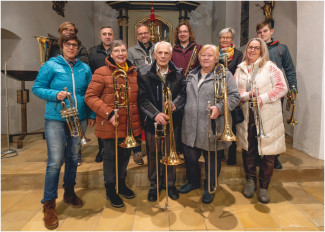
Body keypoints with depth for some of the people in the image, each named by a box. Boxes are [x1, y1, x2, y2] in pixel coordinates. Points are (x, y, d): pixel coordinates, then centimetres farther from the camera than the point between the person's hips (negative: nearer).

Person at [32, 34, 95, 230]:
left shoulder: (85, 68, 8)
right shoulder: (51, 65, -2)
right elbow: (37, 88, 0)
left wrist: (92, 115, 5)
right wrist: (55, 95, -18)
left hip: (79, 119, 4)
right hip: (56, 119, -3)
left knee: (73, 158, 14)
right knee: (55, 161, -5)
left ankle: (69, 192, 34)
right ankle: (49, 203, 12)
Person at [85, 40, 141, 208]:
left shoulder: (133, 72, 9)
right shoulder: (101, 72, -8)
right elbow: (90, 97, -11)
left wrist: (137, 117, 7)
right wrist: (108, 113, -20)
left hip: (130, 124, 5)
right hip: (109, 125, -5)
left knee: (125, 154, 18)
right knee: (110, 156, 10)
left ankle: (121, 183, 41)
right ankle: (110, 189, 30)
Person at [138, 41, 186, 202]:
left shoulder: (178, 74, 3)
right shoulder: (144, 74, -3)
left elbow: (183, 94, 2)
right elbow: (142, 99, -8)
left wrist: (175, 105, -19)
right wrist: (155, 114, -20)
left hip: (172, 120, 1)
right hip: (152, 121, -1)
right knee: (153, 154, 10)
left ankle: (170, 184, 33)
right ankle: (154, 185, 30)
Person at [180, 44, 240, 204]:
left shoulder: (224, 75, -1)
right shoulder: (192, 75, 15)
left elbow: (235, 96, -7)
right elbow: (185, 96, 22)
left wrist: (220, 108, -21)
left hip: (212, 128, -4)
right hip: (190, 127, 5)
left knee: (212, 160, 10)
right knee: (190, 157, 15)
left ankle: (209, 188, 34)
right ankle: (193, 181, 42)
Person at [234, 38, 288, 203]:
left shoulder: (270, 67, 2)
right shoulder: (240, 70, 11)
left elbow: (282, 88, -5)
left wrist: (263, 98, -15)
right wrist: (247, 95, -14)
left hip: (267, 117, -2)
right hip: (246, 117, 3)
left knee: (267, 152, 2)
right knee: (248, 150, 10)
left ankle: (264, 186, 20)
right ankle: (250, 180, 30)